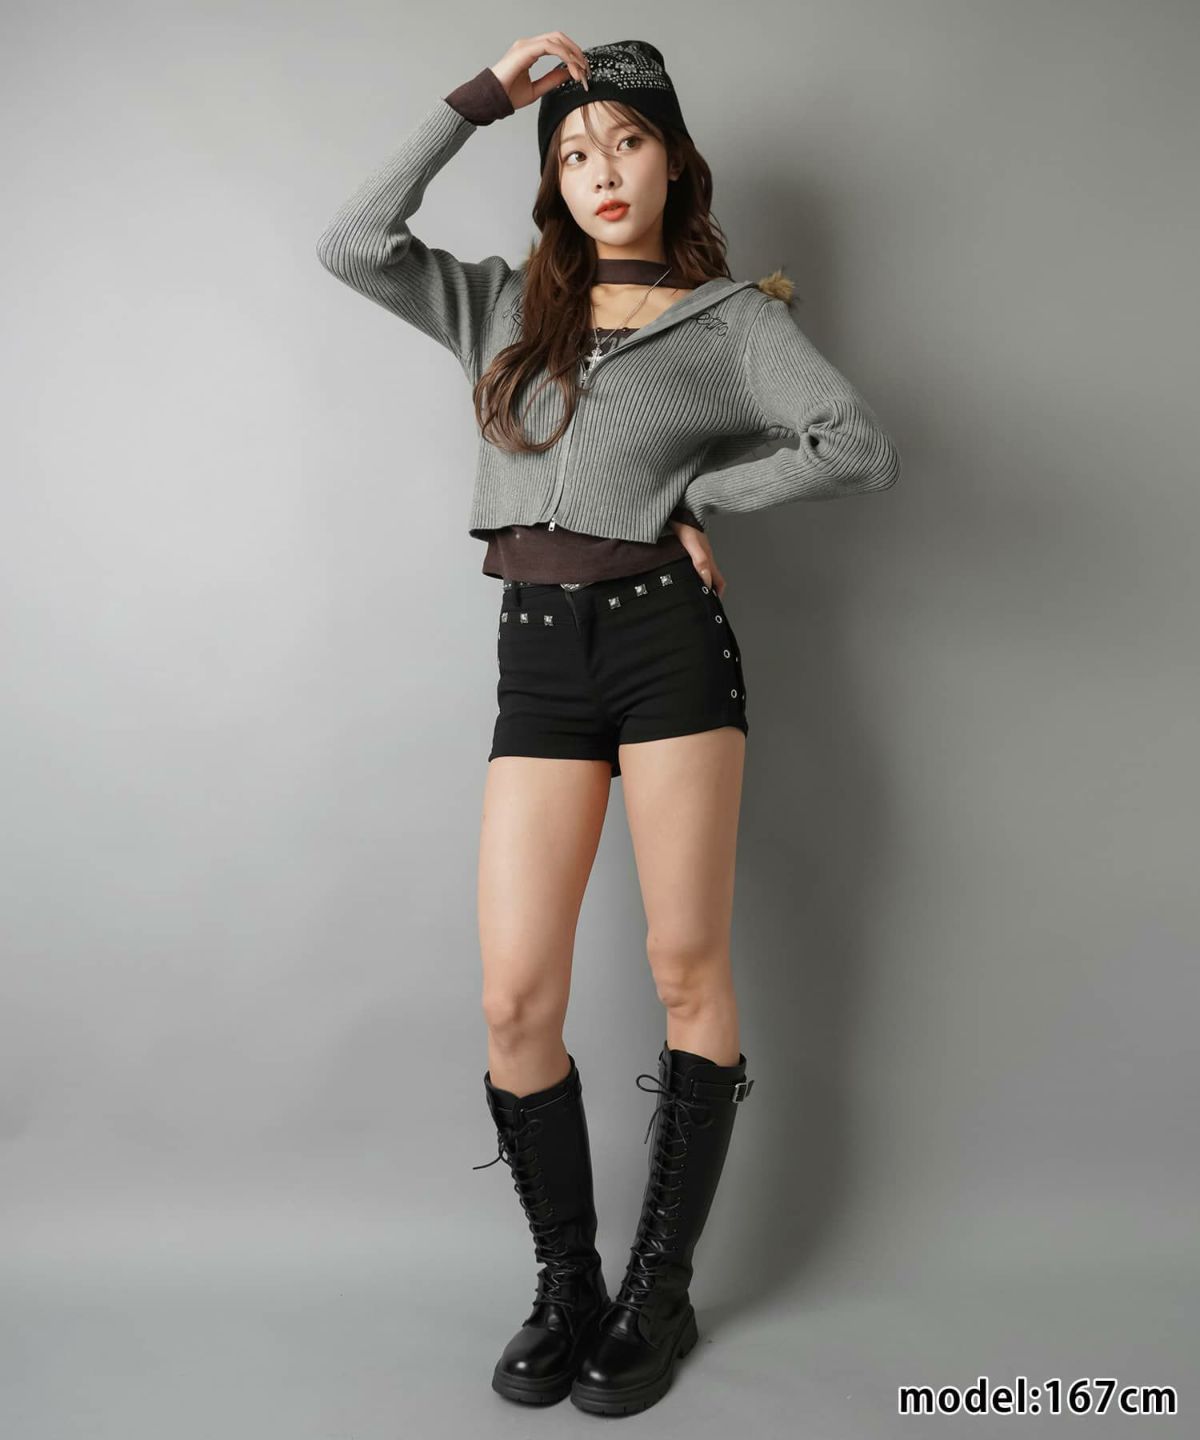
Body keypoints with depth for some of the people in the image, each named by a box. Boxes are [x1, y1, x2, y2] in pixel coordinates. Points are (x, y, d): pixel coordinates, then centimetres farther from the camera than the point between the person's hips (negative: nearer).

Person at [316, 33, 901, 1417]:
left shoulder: (729, 318, 7)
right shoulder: (503, 304, 18)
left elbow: (864, 449, -6)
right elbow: (352, 242, 6)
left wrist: (695, 494, -2)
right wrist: (480, 95, 10)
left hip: (666, 639, -2)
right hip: (537, 661, 3)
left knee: (688, 969, 1)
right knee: (514, 1000, -3)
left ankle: (661, 1289, 18)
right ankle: (563, 1287, 16)